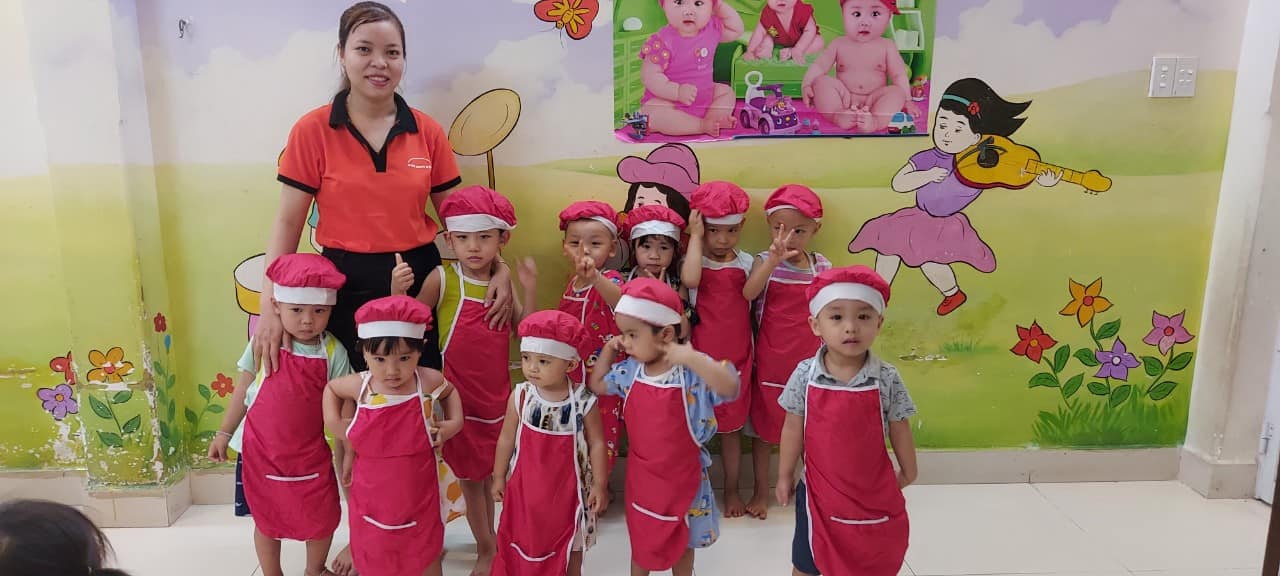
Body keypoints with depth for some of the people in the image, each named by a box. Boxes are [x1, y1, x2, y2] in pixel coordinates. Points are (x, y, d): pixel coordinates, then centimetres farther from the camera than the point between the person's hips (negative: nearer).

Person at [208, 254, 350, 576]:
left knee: (323, 518, 11)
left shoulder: (333, 353, -10)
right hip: (260, 450, 0)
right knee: (267, 520, 13)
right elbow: (243, 390, 2)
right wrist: (224, 433, 6)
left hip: (311, 452, 1)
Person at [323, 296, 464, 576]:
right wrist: (332, 422, 1)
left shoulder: (428, 382, -14)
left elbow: (449, 392, 12)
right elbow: (330, 387, 13)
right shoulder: (359, 386, -12)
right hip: (371, 497, 1)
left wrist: (454, 422, -2)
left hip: (418, 496, -1)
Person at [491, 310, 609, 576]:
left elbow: (596, 443, -8)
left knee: (569, 547, 15)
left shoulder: (583, 402, -17)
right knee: (524, 544, 15)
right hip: (526, 485, 2)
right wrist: (499, 477, 7)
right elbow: (507, 439, 0)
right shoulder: (520, 397, -11)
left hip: (568, 488, -2)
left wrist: (599, 484, -5)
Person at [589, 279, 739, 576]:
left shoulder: (692, 373, -23)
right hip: (641, 473, 4)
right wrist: (608, 349, 0)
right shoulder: (629, 371, -6)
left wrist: (693, 358, -46)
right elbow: (596, 385, 11)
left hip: (682, 474, -3)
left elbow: (730, 388, -40)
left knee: (682, 541, 20)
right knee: (641, 539, 22)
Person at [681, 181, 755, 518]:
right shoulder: (694, 262, -6)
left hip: (736, 356, 2)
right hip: (701, 355, -2)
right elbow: (690, 280, -29)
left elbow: (753, 295, -4)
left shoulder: (746, 262, 3)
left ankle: (732, 490, 31)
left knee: (731, 425, 15)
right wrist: (696, 237, -21)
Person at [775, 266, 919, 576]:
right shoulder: (805, 374, -14)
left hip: (874, 494, 0)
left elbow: (899, 430, 0)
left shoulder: (887, 378, -14)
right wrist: (785, 475, 6)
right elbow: (793, 428, -2)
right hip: (820, 491, 0)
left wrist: (908, 472, 12)